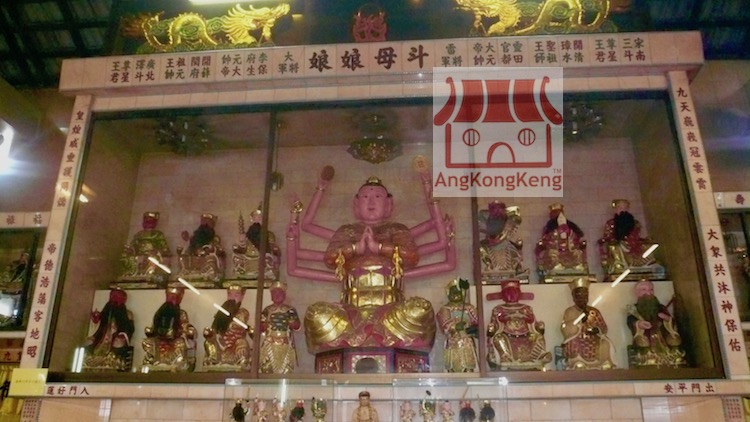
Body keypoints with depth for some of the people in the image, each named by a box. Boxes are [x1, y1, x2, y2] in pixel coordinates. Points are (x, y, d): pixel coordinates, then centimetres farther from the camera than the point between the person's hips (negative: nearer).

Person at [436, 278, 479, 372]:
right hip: (453, 344, -1)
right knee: (453, 368, -4)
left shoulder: (469, 308, 11)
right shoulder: (445, 309, 5)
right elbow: (445, 327, -10)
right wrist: (455, 326, -27)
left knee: (468, 369, -5)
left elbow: (476, 323, -1)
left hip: (468, 344, 2)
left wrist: (474, 329, -23)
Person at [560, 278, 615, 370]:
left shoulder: (594, 311, 13)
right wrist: (581, 321, -18)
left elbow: (604, 329, 8)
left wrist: (597, 330, -12)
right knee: (579, 367, -23)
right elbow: (565, 331, -10)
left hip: (594, 349, 3)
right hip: (576, 348, -3)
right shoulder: (569, 312, 2)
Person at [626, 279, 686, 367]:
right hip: (645, 342, -4)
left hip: (664, 341, 4)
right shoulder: (633, 309, 15)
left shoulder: (660, 308, 25)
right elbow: (630, 321, -7)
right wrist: (638, 324, -31)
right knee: (649, 364, -26)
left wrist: (668, 319, -11)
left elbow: (672, 323, 14)